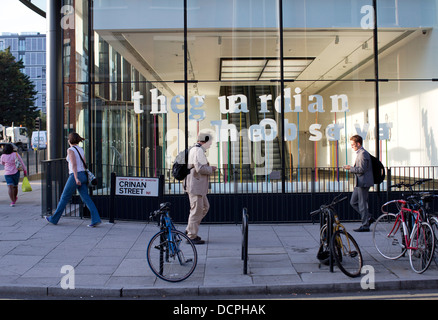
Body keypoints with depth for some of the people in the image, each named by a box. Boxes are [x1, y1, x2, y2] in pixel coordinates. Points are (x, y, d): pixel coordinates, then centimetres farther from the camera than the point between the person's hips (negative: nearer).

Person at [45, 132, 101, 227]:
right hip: (83, 175, 7)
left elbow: (74, 164, -19)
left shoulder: (70, 150, -8)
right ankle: (95, 219, -11)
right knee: (86, 198, 1)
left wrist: (76, 178, -25)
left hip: (75, 176, -7)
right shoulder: (81, 149, 15)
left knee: (64, 198, 7)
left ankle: (54, 219, 21)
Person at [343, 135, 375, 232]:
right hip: (359, 183, 11)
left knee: (362, 204, -4)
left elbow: (361, 169, -22)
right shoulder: (359, 153, 17)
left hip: (363, 182, -11)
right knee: (353, 202, 13)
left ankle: (365, 226, 4)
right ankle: (368, 218, 19)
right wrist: (351, 168, 11)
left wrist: (350, 168, -15)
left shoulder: (363, 154, -16)